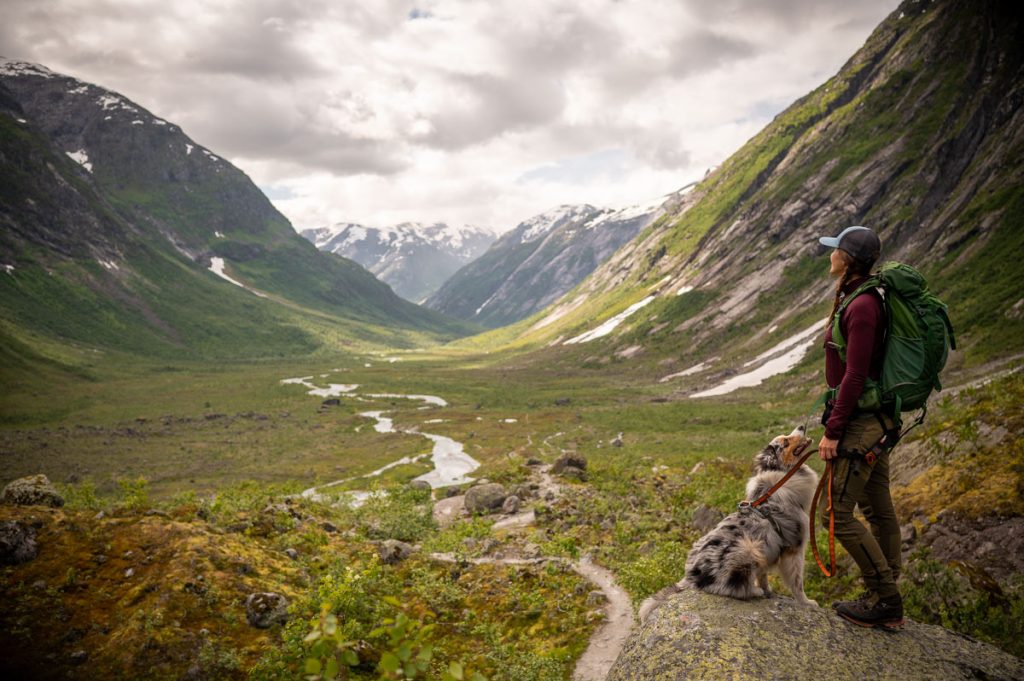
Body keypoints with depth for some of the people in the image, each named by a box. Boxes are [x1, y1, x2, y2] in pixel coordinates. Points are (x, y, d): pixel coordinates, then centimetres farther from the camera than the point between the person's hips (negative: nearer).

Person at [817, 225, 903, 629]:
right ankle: (887, 603, 24)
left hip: (860, 419, -10)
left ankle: (884, 599, 6)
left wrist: (832, 431, -18)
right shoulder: (863, 300, 12)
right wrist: (836, 422, 21)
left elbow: (855, 376, -22)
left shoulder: (861, 306, -19)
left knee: (837, 512, -5)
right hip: (876, 418, 10)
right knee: (877, 509, 14)